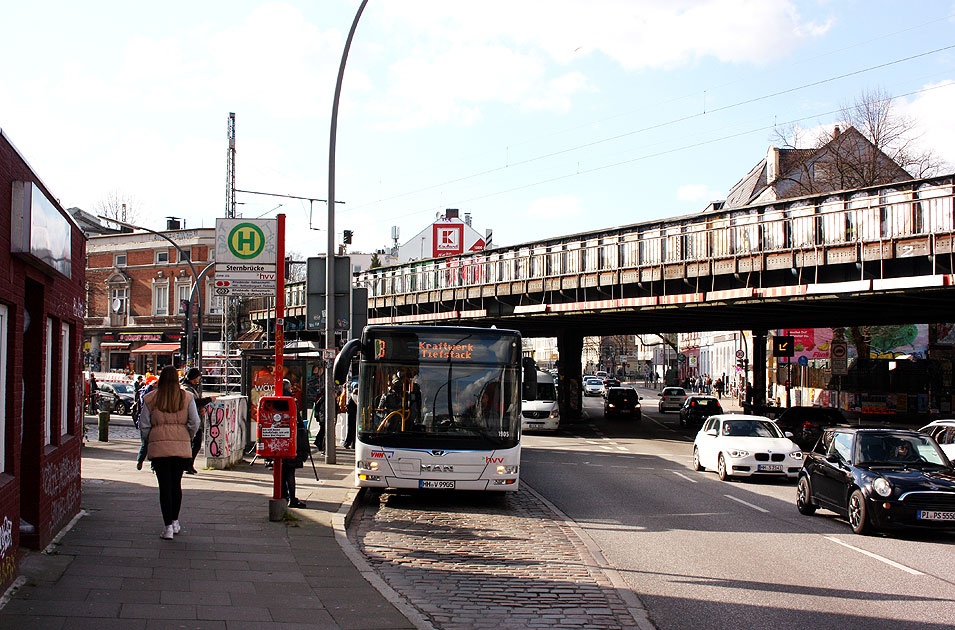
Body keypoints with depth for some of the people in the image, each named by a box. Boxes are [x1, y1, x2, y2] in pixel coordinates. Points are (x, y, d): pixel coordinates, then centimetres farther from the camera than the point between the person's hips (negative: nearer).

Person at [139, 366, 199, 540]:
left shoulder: (150, 398, 0)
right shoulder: (187, 397, 1)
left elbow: (144, 425, 2)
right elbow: (194, 423, -1)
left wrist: (148, 443, 16)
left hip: (158, 445, -1)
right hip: (182, 446, 1)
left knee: (165, 485, 0)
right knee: (176, 483, 15)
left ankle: (168, 527, -5)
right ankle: (175, 522, 25)